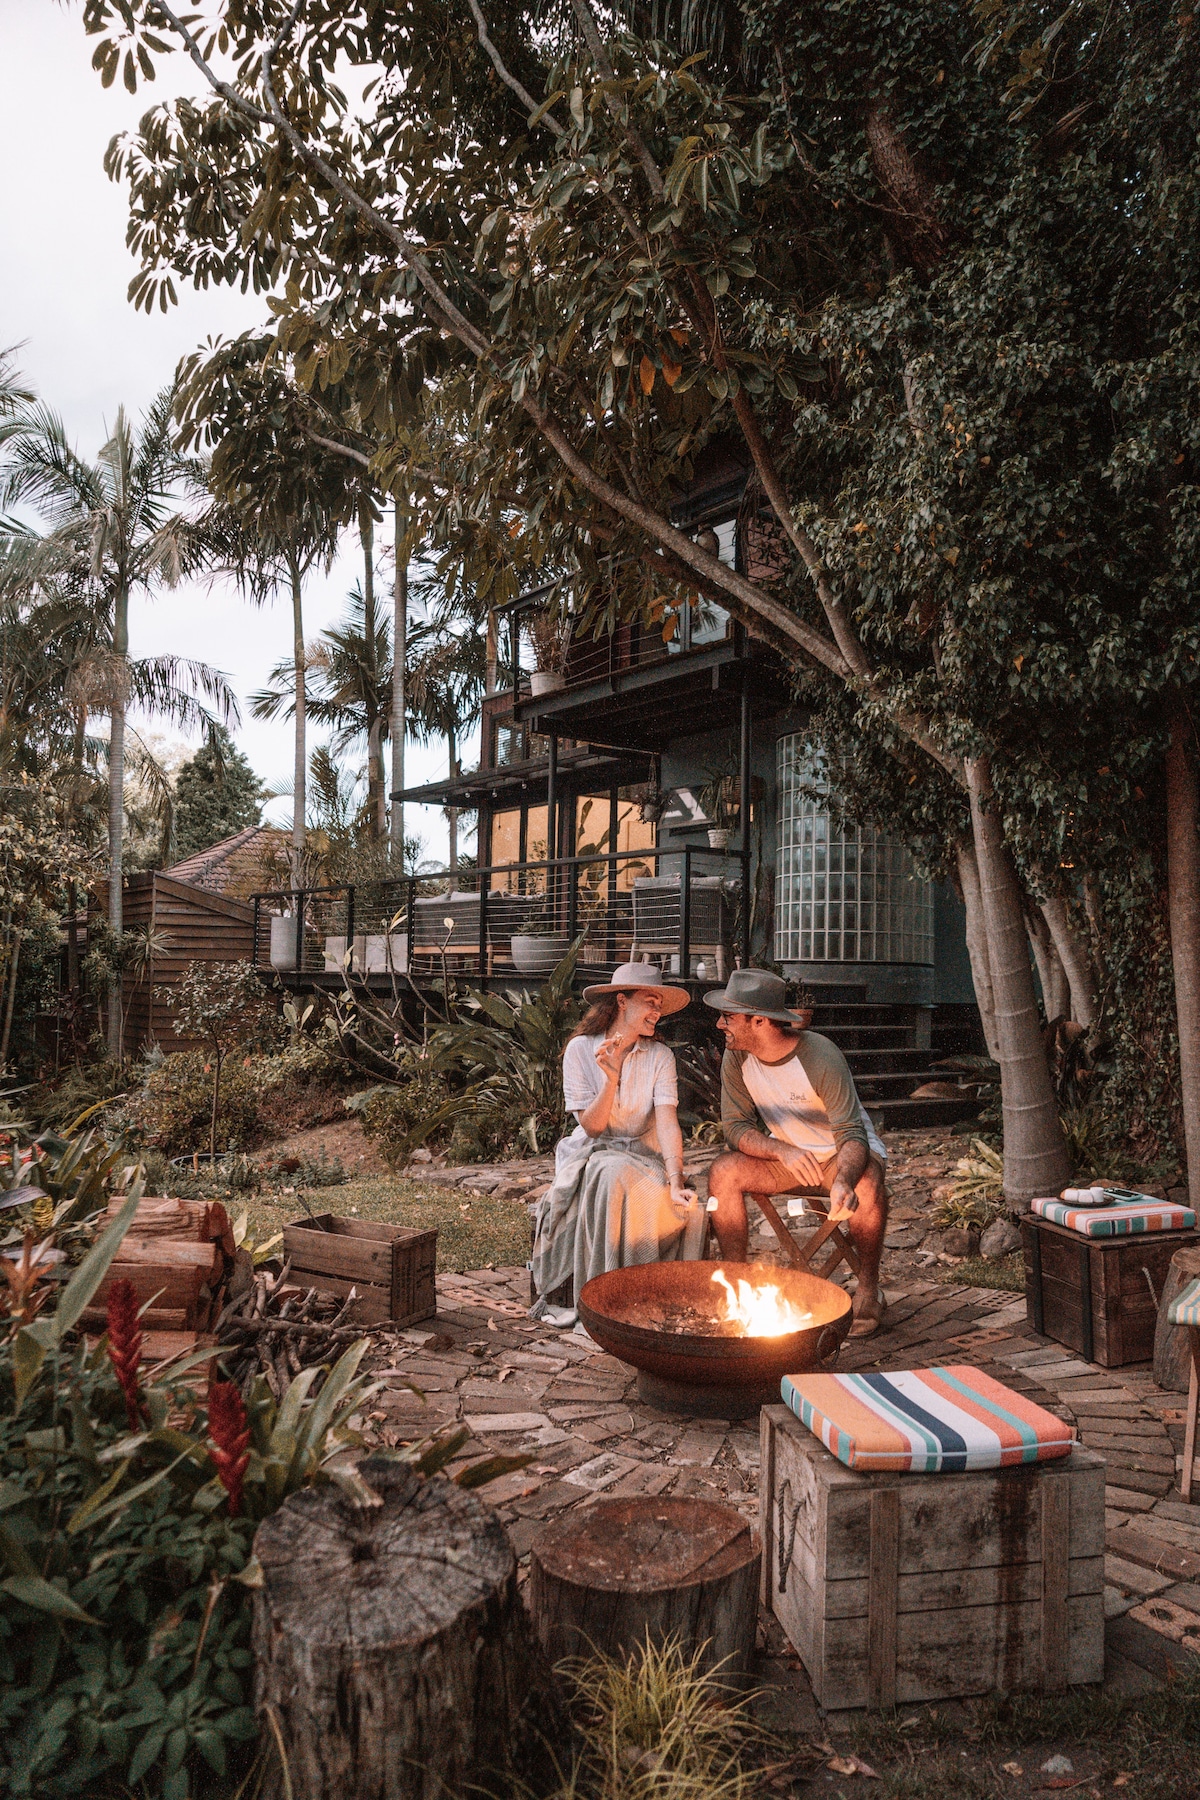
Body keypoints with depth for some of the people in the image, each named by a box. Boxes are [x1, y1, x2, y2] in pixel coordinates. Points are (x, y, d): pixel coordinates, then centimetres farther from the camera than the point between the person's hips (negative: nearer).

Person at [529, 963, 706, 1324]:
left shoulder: (659, 1056, -1)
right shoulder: (580, 1049, -6)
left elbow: (667, 1122, -14)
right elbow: (591, 1126, -10)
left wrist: (675, 1182, -30)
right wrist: (611, 1080, -27)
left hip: (644, 1157, 2)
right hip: (592, 1155, -2)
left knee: (687, 1208, -29)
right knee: (615, 1174, -37)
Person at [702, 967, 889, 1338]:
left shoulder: (819, 1056, -26)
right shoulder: (736, 1058, -12)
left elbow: (851, 1134, -29)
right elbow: (736, 1127, -12)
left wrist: (842, 1182, -50)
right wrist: (783, 1151, -32)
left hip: (840, 1153, -4)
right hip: (785, 1155, 4)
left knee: (867, 1184, -36)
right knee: (723, 1171, -22)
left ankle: (868, 1287, -13)